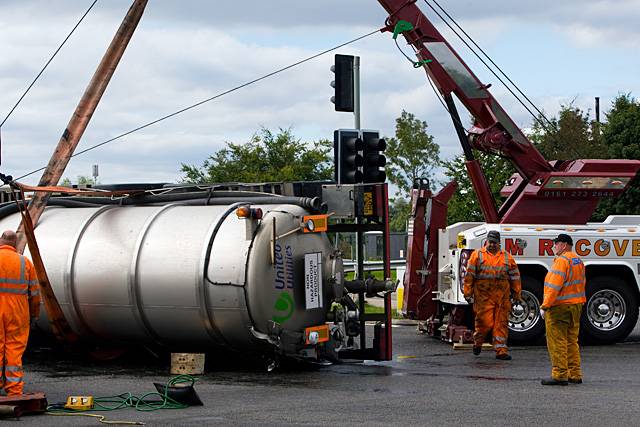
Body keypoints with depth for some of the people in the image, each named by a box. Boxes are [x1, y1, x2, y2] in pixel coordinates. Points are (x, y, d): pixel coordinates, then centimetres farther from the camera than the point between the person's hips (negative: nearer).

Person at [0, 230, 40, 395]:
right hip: (18, 313, 1)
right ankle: (14, 391, 4)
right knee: (15, 351, 4)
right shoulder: (25, 262, 3)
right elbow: (34, 292, 7)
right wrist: (34, 314, 17)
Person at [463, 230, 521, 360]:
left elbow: (515, 277, 14)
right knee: (485, 322, -6)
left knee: (501, 323, 1)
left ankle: (501, 351, 5)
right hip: (484, 295, -3)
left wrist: (516, 294, 12)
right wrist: (467, 293, -1)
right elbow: (469, 275, 2)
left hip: (502, 296, 3)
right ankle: (477, 343, 21)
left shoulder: (507, 257, 11)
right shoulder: (477, 255, 4)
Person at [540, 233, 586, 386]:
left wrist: (545, 306, -19)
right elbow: (581, 284, 20)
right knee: (571, 341, 14)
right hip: (576, 305, 10)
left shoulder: (562, 260, -15)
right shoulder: (578, 261, 15)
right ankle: (575, 375, 16)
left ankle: (559, 375, -6)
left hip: (559, 306, -10)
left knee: (557, 342, -6)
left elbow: (554, 286, -21)